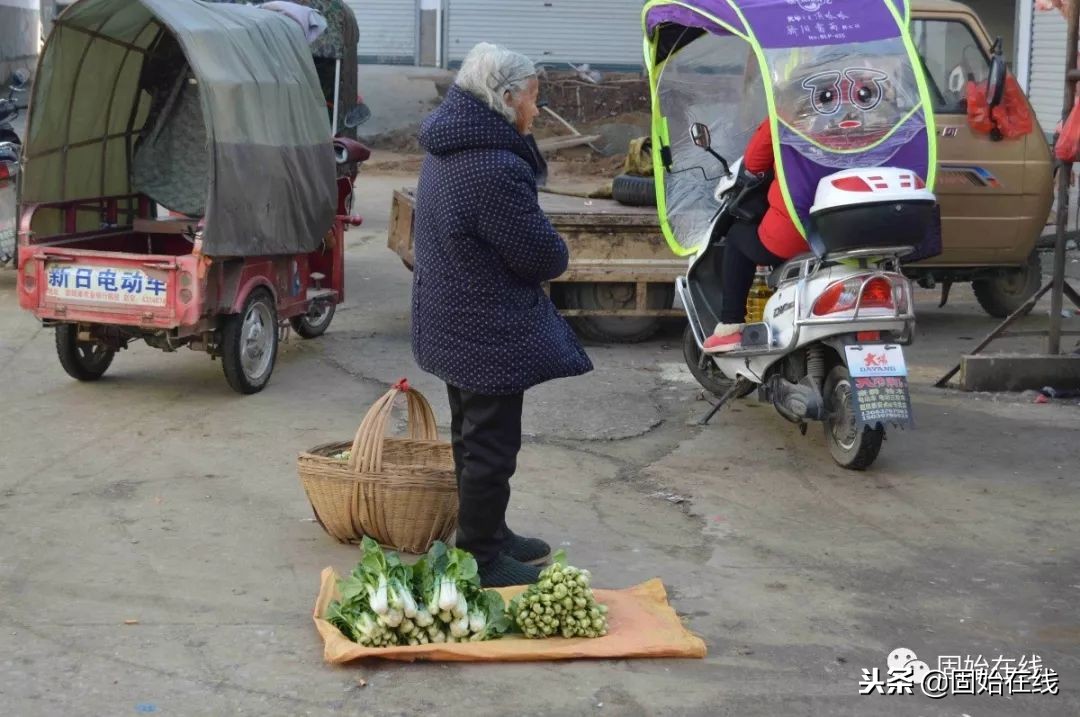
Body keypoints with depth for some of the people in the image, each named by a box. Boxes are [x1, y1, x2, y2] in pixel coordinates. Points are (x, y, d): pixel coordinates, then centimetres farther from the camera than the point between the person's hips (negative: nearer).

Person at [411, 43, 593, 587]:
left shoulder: (448, 151, 6)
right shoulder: (497, 168, -27)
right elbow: (545, 256, -23)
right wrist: (556, 259, 2)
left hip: (454, 326, 10)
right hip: (489, 333, -10)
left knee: (473, 436, 21)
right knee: (492, 446, 2)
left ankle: (486, 534, 36)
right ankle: (480, 559, 12)